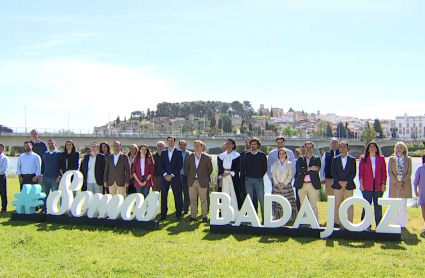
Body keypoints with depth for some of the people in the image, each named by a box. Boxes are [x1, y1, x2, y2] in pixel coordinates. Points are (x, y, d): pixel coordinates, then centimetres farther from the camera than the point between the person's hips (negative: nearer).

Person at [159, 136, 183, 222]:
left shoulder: (178, 152, 3)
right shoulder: (163, 152, 13)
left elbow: (180, 165, -4)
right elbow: (161, 165, 8)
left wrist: (172, 175, -10)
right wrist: (165, 175, -7)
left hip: (175, 177, -3)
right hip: (165, 177, 3)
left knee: (177, 197, -1)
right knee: (163, 196, 2)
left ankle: (178, 215, 3)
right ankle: (163, 215, 8)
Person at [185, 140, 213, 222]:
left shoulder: (207, 157, -3)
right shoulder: (189, 157, 6)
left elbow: (210, 169, 4)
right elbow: (186, 168, 15)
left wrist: (205, 178, 4)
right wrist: (189, 177, 9)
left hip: (202, 182, -3)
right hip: (192, 181, 3)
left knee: (203, 200, 2)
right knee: (192, 200, 7)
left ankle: (205, 216, 9)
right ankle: (193, 215, 14)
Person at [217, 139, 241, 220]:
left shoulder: (237, 155, 0)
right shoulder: (221, 156, 11)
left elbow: (238, 168, -4)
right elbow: (220, 168, 11)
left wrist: (229, 173, -12)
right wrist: (220, 177, -1)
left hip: (233, 178, -3)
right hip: (224, 179, 3)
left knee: (234, 196, -5)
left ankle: (234, 216, 0)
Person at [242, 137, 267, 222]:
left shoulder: (262, 155, 3)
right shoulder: (246, 155, 9)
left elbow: (265, 168, 6)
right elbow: (243, 167, 11)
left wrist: (261, 175, 3)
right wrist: (245, 174, 3)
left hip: (259, 179, -3)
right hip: (248, 179, 3)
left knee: (261, 199, -5)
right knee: (249, 199, 5)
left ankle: (264, 218, 0)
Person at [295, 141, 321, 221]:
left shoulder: (317, 159, 8)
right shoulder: (300, 159, 12)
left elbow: (316, 170, -9)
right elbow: (298, 170, -6)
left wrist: (304, 171, -11)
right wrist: (309, 169, -15)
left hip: (313, 184, -2)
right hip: (302, 185, 2)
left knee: (313, 205, -2)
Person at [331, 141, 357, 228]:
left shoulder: (352, 159, 7)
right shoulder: (335, 159, 9)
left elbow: (354, 173, 1)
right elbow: (333, 172, 3)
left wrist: (346, 182, -11)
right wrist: (340, 182, -10)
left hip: (349, 185, -1)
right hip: (337, 185, 1)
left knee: (349, 205, 1)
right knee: (337, 204, 2)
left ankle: (350, 223, 5)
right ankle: (337, 222, 8)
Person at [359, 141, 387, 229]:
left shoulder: (381, 158, 10)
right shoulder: (363, 159, 8)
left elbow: (384, 172, 8)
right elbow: (361, 172, 4)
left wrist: (384, 184, -1)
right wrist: (361, 184, -3)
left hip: (378, 186, 1)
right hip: (367, 186, -1)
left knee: (378, 206, 3)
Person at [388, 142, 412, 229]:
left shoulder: (408, 159, 7)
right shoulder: (391, 159, 9)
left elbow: (409, 173, 1)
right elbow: (390, 172, 1)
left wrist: (402, 182, -13)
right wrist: (397, 182, -11)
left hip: (405, 185, -1)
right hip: (394, 185, 1)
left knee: (403, 205, -4)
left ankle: (403, 224, 1)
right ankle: (396, 224, 7)